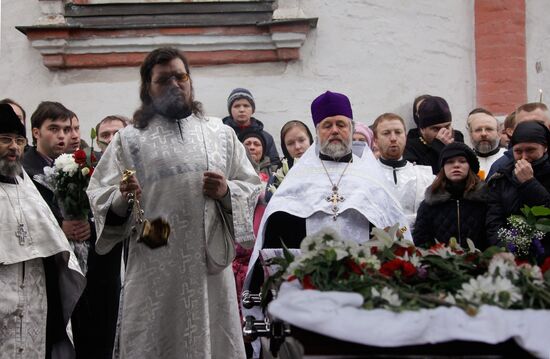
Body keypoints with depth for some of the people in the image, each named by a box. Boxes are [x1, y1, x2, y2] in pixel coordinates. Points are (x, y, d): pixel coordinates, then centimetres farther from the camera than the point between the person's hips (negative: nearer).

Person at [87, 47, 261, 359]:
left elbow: (251, 187, 12)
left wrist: (227, 192, -7)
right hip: (154, 267, -1)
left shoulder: (222, 134, 12)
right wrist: (122, 198, -18)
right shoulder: (129, 139, 7)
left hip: (210, 262, 2)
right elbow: (99, 197, 2)